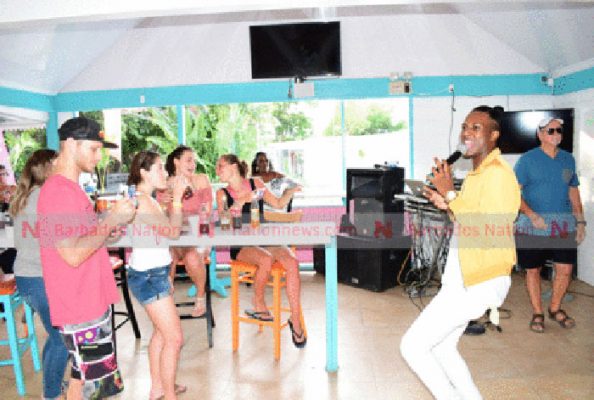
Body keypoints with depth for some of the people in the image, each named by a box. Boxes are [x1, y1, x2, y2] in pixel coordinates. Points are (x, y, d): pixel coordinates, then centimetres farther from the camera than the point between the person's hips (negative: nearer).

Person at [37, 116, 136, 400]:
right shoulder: (58, 191, -20)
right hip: (79, 306, -10)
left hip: (92, 299, 10)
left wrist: (108, 227, 9)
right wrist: (111, 220, -19)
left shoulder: (69, 187, 13)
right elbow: (73, 254, -26)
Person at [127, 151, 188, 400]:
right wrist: (177, 197, -18)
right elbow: (173, 231, -24)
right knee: (174, 338, -3)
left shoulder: (147, 199, 11)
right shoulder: (141, 200, -19)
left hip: (154, 273, 10)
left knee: (161, 332, 20)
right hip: (148, 276, -10)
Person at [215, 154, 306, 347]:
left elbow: (278, 204, 19)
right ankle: (258, 305, -8)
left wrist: (290, 191, 1)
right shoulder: (222, 193, 8)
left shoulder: (256, 183, 10)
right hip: (241, 245, -2)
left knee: (292, 262, -25)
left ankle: (295, 319, -16)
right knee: (266, 259, -34)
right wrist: (241, 201, -17)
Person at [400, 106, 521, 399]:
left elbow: (489, 234, -25)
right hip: (462, 279, 10)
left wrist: (450, 194, -21)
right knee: (441, 347, 21)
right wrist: (447, 205, 5)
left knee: (413, 346, -7)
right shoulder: (477, 173, 14)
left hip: (479, 283, -10)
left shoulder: (497, 173, -17)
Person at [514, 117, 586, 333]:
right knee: (533, 270, 5)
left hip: (564, 225, 4)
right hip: (533, 225, -4)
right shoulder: (527, 159, -3)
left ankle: (555, 308, 27)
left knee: (565, 269, 4)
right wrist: (532, 215, -20)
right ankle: (537, 313, 21)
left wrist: (580, 221, 10)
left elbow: (573, 192, 16)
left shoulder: (568, 159, 11)